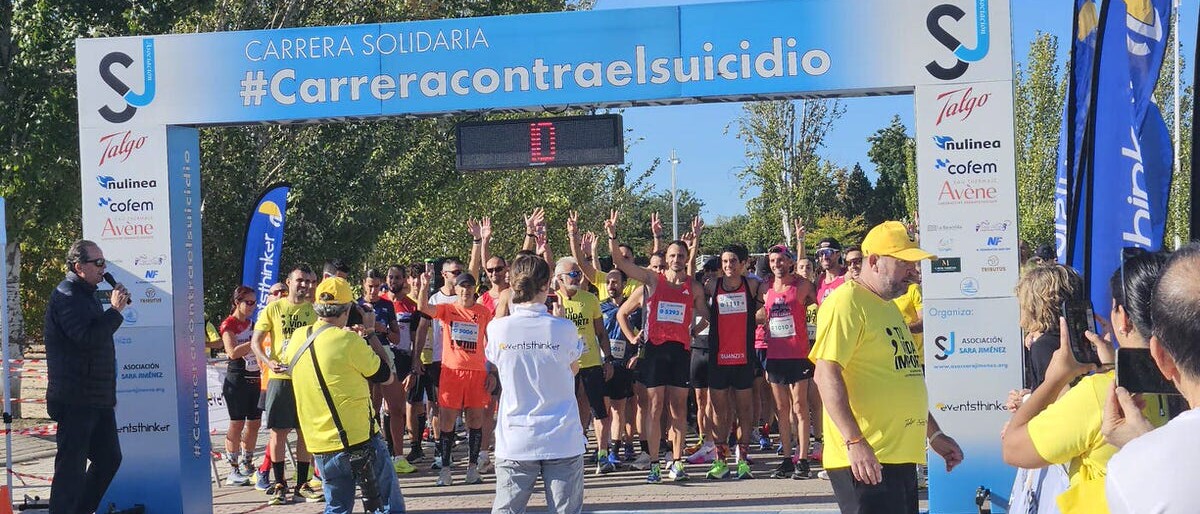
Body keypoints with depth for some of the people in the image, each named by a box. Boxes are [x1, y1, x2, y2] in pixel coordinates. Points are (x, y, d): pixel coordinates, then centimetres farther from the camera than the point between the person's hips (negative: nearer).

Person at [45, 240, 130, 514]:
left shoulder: (86, 294, 18)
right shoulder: (66, 295, -13)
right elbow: (86, 337, -25)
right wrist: (114, 310, -17)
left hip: (98, 397, 10)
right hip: (76, 399, -10)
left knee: (109, 458, 14)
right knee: (72, 465, -6)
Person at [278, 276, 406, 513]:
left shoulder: (297, 338, 3)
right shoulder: (349, 341, -15)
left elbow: (284, 356, 28)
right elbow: (387, 376, -5)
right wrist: (370, 332, 3)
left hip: (321, 446, 6)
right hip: (361, 441, -6)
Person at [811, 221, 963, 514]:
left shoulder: (889, 307, 21)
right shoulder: (846, 302, -10)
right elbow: (826, 374, -19)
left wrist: (933, 434, 27)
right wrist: (854, 442, -26)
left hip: (901, 457, 10)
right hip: (864, 458, -10)